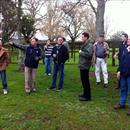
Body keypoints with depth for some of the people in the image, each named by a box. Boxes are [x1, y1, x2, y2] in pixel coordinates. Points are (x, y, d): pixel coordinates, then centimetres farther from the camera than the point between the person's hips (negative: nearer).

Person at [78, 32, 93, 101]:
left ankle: (87, 96, 4)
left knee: (85, 81, -4)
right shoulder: (85, 44, 16)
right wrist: (81, 52, 8)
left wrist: (81, 52, -17)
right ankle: (85, 94, 29)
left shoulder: (89, 45, -16)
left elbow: (89, 54, -29)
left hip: (85, 66, -10)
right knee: (83, 80, 17)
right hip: (82, 65, 10)